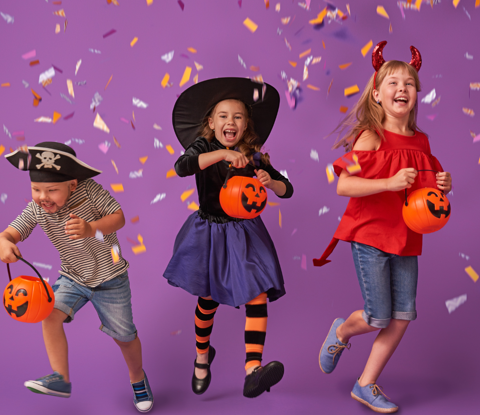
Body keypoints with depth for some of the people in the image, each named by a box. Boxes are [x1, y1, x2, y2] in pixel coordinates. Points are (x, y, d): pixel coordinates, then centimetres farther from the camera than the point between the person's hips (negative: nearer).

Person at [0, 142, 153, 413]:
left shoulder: (89, 189, -22)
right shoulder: (36, 209, -12)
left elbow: (119, 217, -22)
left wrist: (91, 229, -41)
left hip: (109, 279, -3)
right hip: (73, 278, 3)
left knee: (124, 336, 10)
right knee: (50, 315, -23)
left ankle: (138, 378, 39)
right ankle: (61, 379, -12)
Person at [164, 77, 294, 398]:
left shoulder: (253, 157, -1)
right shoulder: (203, 147, -6)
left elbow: (287, 189, 3)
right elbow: (182, 167, -29)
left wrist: (270, 182, -20)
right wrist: (223, 153, -36)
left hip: (245, 233, 1)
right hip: (209, 232, -1)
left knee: (257, 295, -16)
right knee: (207, 300, 11)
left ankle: (253, 371, -24)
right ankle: (202, 357, 38)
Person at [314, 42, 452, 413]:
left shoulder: (420, 142, 7)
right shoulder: (371, 137, -12)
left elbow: (427, 183, 22)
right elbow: (343, 186, -19)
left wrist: (443, 184, -1)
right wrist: (389, 183, -28)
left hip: (406, 238, 6)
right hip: (370, 235, -6)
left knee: (403, 316, 4)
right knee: (379, 318, -4)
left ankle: (367, 385, 18)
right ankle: (342, 331, 32)